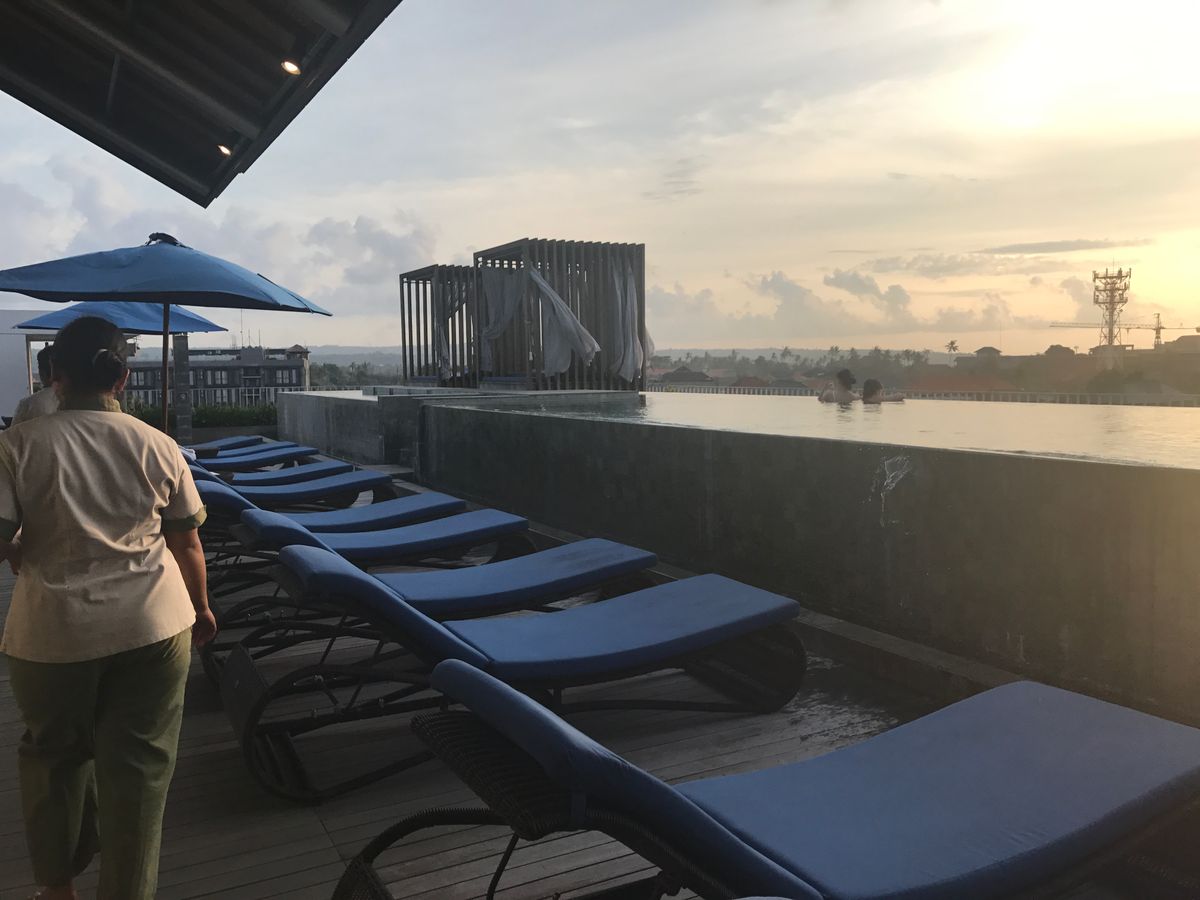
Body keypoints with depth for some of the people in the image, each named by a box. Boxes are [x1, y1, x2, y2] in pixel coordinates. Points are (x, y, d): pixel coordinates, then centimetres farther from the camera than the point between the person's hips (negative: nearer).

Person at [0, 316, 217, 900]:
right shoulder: (157, 446, -3)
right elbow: (187, 543, 3)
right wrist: (200, 608, 18)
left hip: (53, 634, 0)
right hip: (152, 628, 0)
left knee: (53, 754, 23)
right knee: (138, 764, 10)